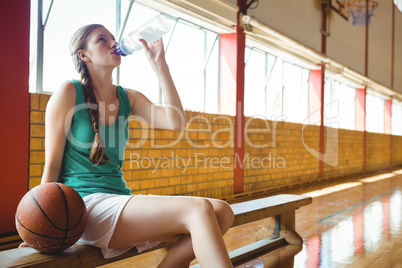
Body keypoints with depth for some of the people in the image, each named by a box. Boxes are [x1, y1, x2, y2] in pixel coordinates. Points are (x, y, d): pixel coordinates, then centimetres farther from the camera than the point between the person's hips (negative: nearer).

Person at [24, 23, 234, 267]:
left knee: (222, 212, -12)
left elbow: (175, 122, -3)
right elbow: (52, 165, -3)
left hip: (121, 200, 7)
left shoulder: (128, 98, 13)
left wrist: (159, 65, -2)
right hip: (86, 204, -7)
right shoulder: (69, 93, -2)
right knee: (199, 210, -26)